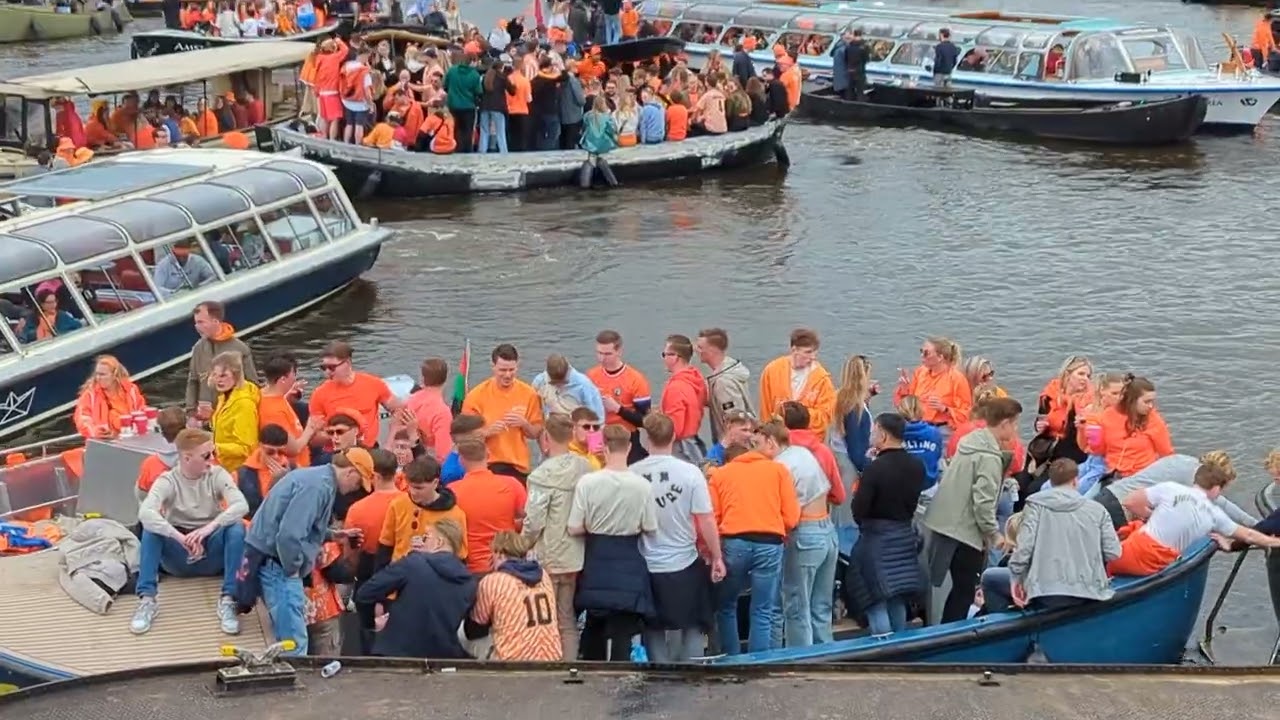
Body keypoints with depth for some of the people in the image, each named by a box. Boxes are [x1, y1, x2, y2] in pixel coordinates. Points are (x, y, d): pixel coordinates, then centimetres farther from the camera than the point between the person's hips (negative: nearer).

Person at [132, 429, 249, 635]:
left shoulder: (217, 475, -6)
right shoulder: (168, 481, -10)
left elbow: (242, 505, -24)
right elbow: (145, 513, -30)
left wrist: (209, 527, -39)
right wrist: (180, 537, -43)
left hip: (212, 555, 1)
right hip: (178, 557, 0)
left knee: (236, 526, -28)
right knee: (151, 527, -27)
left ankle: (227, 601, -28)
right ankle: (147, 600, -28)